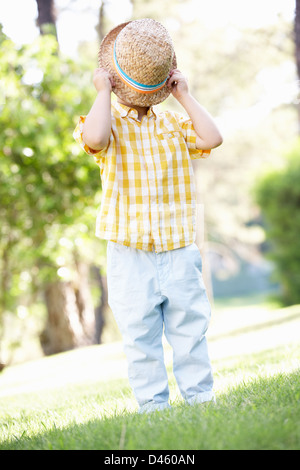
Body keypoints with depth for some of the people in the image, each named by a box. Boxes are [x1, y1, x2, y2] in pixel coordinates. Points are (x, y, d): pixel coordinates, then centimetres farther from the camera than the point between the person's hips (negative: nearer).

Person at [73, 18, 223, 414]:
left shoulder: (172, 123, 13)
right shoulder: (108, 121, 0)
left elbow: (211, 138, -4)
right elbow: (95, 138, -25)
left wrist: (184, 96, 1)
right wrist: (104, 91, -14)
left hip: (178, 248, 3)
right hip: (130, 251, -3)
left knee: (190, 325, 7)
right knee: (140, 332, 2)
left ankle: (201, 396, 18)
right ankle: (153, 405, 12)